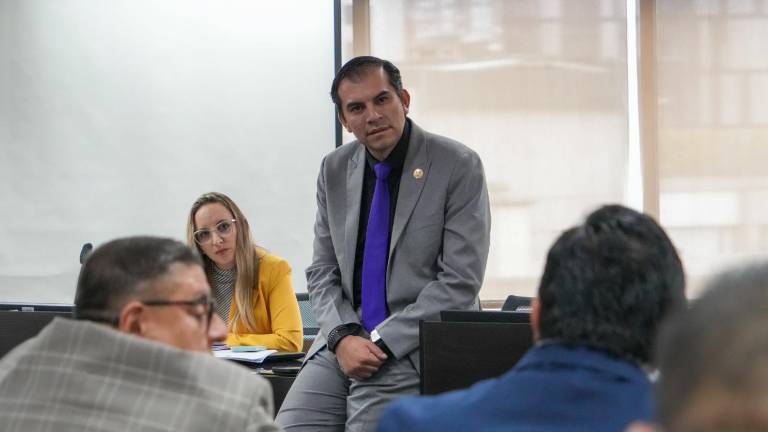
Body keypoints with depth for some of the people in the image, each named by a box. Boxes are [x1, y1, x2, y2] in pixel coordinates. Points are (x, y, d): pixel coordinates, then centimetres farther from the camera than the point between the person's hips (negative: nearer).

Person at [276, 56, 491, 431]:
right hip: (342, 344, 4)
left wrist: (383, 342, -15)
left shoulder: (458, 167, -6)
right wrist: (343, 337, -7)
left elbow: (460, 282, -10)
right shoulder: (334, 171, 9)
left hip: (413, 349, -4)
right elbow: (322, 271, 12)